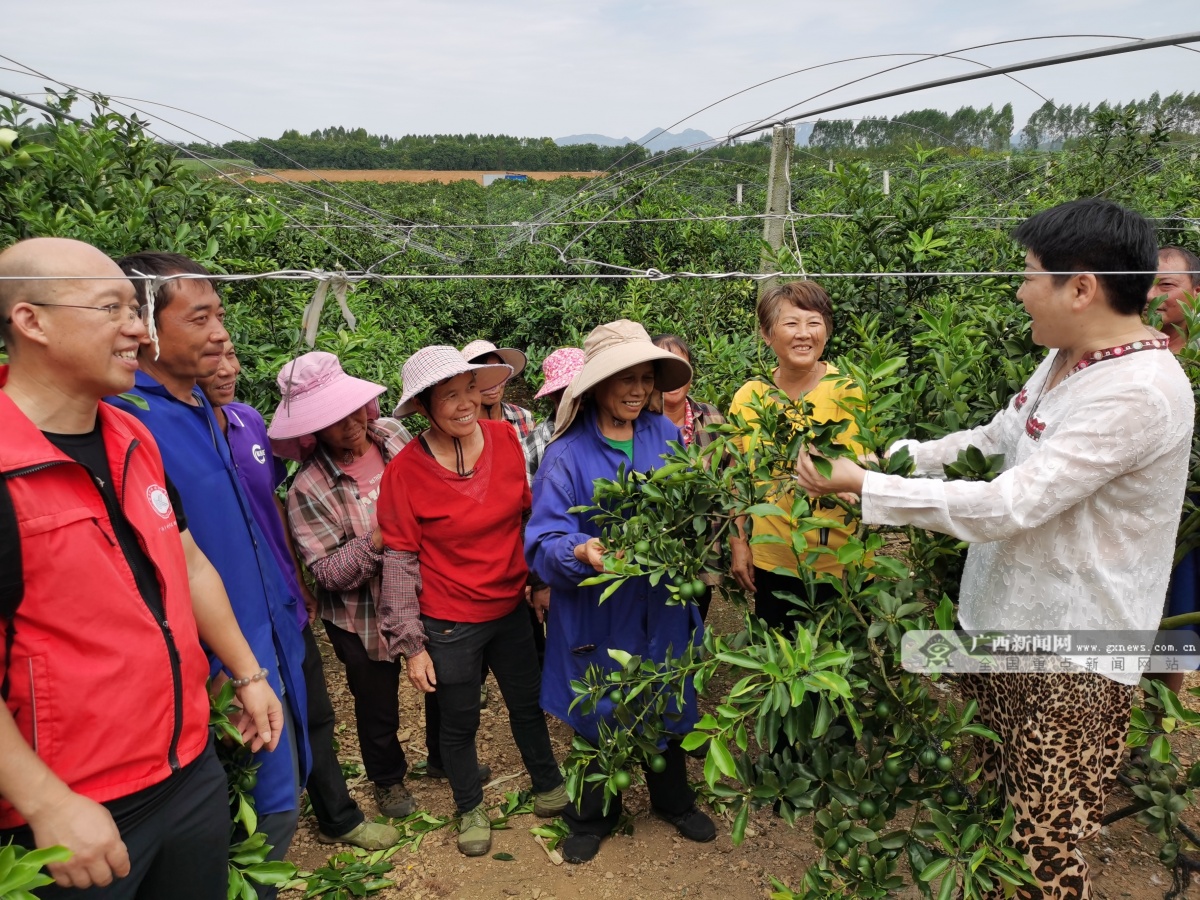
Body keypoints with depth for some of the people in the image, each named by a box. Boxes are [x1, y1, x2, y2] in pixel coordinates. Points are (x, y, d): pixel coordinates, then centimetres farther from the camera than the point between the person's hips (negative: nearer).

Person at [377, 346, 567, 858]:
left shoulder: (505, 438, -10)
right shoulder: (404, 471, -18)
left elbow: (531, 513, 4)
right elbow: (401, 562, -12)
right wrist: (411, 644, -9)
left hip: (510, 608, 3)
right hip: (449, 624, -3)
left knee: (528, 704, 22)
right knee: (460, 723, 17)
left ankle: (547, 786, 48)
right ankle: (470, 808, 44)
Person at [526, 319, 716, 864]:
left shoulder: (666, 437, -3)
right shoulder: (567, 453, -14)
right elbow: (543, 541, -17)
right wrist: (582, 552, -37)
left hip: (661, 607, 3)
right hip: (597, 613, -3)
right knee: (599, 716, 16)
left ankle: (673, 800, 49)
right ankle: (593, 816, 43)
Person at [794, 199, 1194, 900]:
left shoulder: (1139, 391, -24)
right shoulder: (1067, 357, 5)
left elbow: (1009, 506, -28)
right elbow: (997, 438, 16)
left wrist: (865, 487, -24)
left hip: (1071, 655, -8)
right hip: (1003, 618, 9)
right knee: (990, 801, 22)